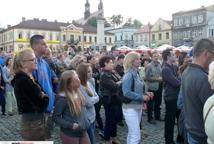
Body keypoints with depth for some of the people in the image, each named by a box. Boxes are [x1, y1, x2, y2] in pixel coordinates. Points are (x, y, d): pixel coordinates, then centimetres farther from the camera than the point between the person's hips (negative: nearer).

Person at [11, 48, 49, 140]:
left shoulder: (25, 78, 10)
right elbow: (40, 103, -22)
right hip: (33, 122, -10)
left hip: (31, 119, 10)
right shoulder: (23, 80, -22)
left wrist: (43, 96, -8)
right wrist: (46, 97, -3)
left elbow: (36, 96, 11)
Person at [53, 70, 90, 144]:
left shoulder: (78, 93, 0)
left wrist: (86, 122, 4)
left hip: (82, 132, 7)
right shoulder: (63, 98, -23)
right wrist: (71, 125, -22)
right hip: (70, 134, -7)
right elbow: (56, 117, -18)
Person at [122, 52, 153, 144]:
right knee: (136, 136, -5)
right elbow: (127, 93, -24)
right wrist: (142, 97, -19)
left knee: (132, 134, 19)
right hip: (130, 108, -9)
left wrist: (145, 93, 1)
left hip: (138, 107, 9)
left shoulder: (136, 73, 9)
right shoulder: (128, 75, -17)